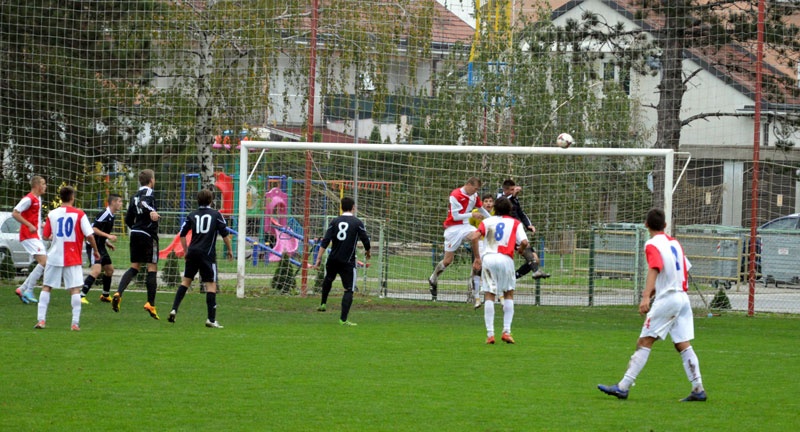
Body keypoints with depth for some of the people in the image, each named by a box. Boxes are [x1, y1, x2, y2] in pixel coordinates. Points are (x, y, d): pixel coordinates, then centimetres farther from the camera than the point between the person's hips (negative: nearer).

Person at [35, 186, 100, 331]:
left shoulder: (52, 214, 1)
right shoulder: (79, 214, -6)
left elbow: (45, 236, 8)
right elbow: (89, 235, -10)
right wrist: (96, 250, 6)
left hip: (54, 256, 2)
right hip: (73, 258, -2)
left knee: (46, 287, 11)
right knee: (75, 289, 1)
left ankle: (41, 320, 4)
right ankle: (75, 323, -7)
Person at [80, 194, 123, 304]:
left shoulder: (112, 216, 12)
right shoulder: (105, 214, -18)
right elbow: (94, 229, -23)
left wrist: (107, 242, 16)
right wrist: (108, 236, -25)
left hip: (101, 246, 10)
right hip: (94, 246, -10)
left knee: (109, 269, 19)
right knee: (96, 270, -23)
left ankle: (105, 295, 35)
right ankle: (81, 296, -26)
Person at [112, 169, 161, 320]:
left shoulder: (135, 196, 17)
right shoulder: (149, 192, -4)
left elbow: (128, 219, 20)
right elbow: (144, 202, -28)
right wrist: (151, 211, -45)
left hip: (135, 234, 7)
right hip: (148, 235, -7)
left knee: (134, 267, 10)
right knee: (152, 268, -2)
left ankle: (118, 293, -11)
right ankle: (151, 304, -4)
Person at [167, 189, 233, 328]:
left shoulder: (192, 215, 10)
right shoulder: (216, 214, 1)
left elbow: (182, 234, 9)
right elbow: (225, 234, 0)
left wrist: (186, 251, 20)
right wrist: (230, 250, 13)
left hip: (192, 252, 3)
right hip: (208, 254, -3)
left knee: (186, 281, 16)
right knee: (211, 285, -1)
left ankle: (174, 309, 6)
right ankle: (211, 319, -6)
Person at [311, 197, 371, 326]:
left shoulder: (335, 222, 3)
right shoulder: (357, 223, -5)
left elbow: (325, 241, -3)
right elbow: (366, 241, -4)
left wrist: (319, 258, -2)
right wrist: (367, 252, 18)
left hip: (333, 260, 4)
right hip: (348, 261, -4)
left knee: (328, 280, 33)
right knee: (349, 290, -2)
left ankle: (323, 304, 42)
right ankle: (343, 319, -10)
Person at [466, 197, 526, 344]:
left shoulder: (488, 221, 14)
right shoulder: (515, 223, 12)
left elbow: (473, 237, -1)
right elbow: (524, 242, -2)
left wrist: (467, 237, 21)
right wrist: (520, 249, 19)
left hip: (488, 258, 1)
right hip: (505, 259, -1)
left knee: (489, 297, 2)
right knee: (509, 294, 14)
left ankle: (490, 334, -6)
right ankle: (506, 331, 2)